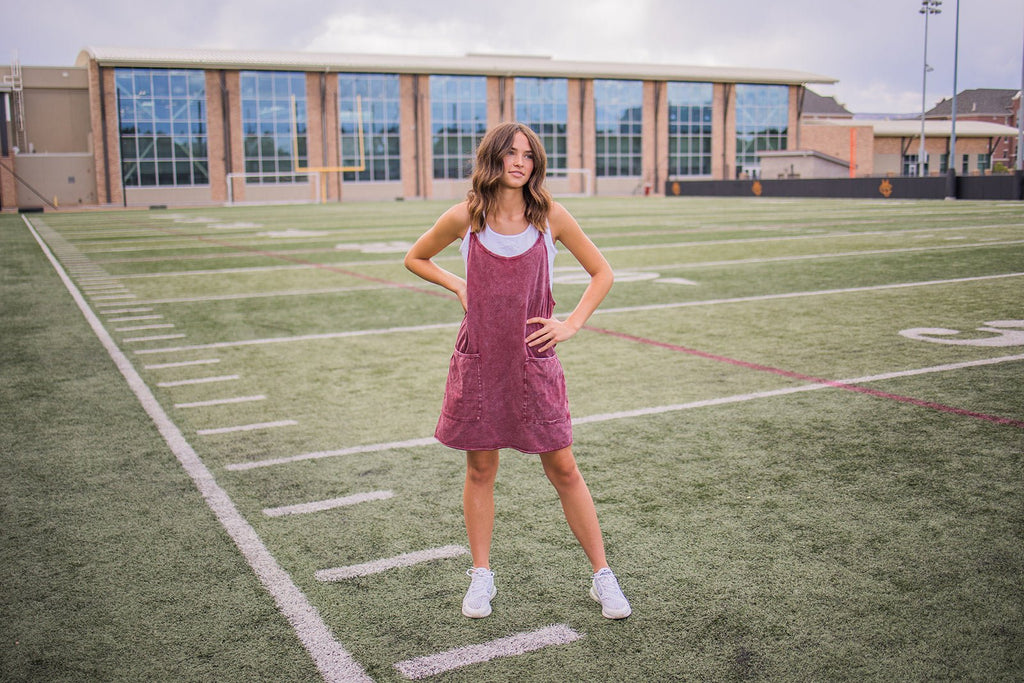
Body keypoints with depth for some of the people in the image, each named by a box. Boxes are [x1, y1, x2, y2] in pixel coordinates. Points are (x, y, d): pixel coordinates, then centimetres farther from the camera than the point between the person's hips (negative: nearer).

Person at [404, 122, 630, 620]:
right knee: (480, 469, 10)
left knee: (563, 469, 4)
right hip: (479, 358, 1)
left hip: (534, 360, 0)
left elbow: (602, 273, 8)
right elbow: (415, 259, 15)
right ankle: (481, 577, 26)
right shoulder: (465, 218, -2)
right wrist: (458, 285, 0)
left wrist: (572, 324, -1)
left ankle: (602, 577, 16)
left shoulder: (551, 217, -2)